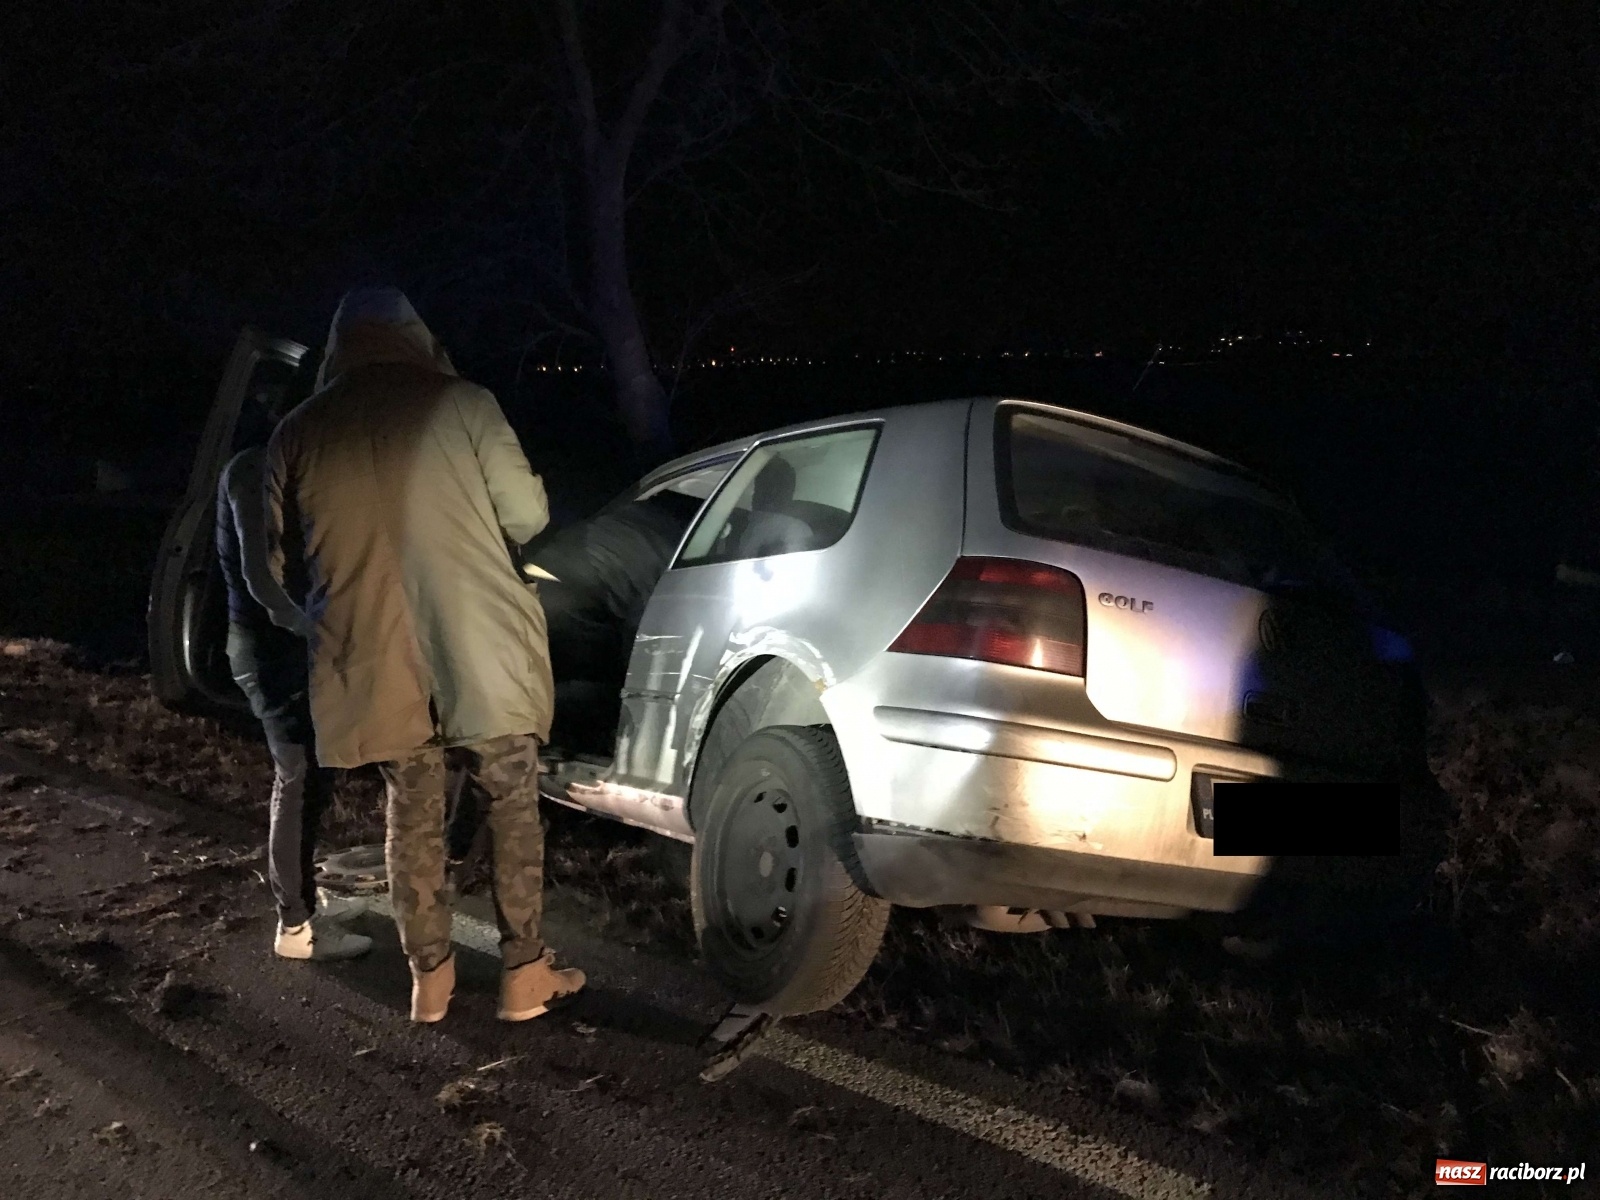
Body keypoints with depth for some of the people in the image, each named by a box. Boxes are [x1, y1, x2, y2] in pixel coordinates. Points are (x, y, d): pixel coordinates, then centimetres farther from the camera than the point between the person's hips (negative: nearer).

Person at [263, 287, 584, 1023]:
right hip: (478, 653, -2)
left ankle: (430, 977, 25)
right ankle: (524, 973, 17)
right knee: (513, 804, 12)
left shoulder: (299, 433, 4)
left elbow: (281, 559, 12)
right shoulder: (461, 403, -4)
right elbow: (526, 518, -2)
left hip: (374, 664, 3)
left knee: (412, 816, 17)